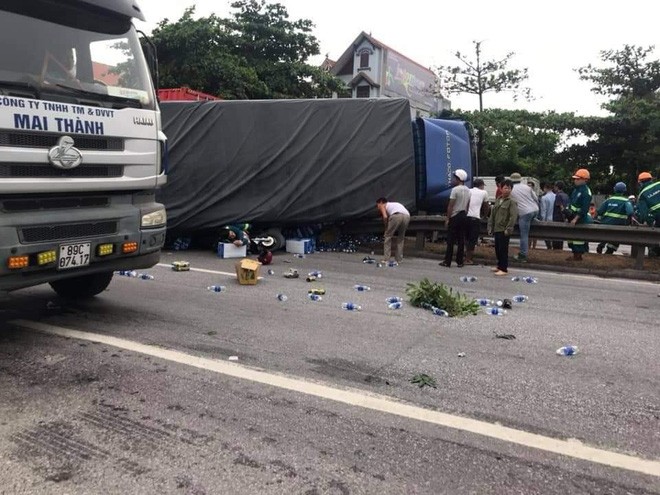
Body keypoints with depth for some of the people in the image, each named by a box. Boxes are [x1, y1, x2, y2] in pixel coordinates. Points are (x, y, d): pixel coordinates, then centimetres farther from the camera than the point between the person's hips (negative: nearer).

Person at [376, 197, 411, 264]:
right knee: (401, 238, 22)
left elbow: (385, 217, 2)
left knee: (387, 236, 10)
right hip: (407, 216, 6)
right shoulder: (393, 204, 41)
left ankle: (386, 259, 6)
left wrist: (386, 228, 14)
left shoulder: (382, 206, 22)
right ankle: (399, 259, 21)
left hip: (396, 215, -6)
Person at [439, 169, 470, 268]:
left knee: (450, 240, -3)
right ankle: (460, 261, 8)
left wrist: (447, 218, -10)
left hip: (455, 217, -7)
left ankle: (447, 262, -1)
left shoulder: (455, 189, -12)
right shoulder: (468, 190, 10)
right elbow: (468, 205, 12)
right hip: (464, 217, 7)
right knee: (461, 240, 7)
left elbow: (450, 206, -14)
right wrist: (465, 213, 18)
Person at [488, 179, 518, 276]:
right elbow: (492, 214, 17)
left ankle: (504, 269, 2)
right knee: (497, 248, 14)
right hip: (496, 229, 7)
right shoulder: (498, 200, 14)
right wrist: (490, 227, 12)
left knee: (503, 249, -4)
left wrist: (508, 229, -18)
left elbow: (513, 216, -15)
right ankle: (500, 265, 28)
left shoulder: (512, 202, -8)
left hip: (504, 230, -7)